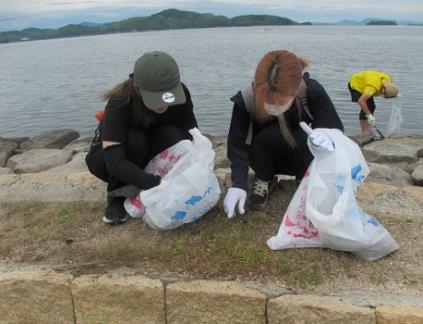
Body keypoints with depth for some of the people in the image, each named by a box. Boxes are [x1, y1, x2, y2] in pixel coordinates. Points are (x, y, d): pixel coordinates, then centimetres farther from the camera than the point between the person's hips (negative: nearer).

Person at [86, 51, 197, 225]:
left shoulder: (180, 92, -23)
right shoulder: (120, 102, -35)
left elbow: (191, 136, -18)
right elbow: (114, 161, -42)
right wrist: (156, 183, -53)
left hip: (148, 157, 3)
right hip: (108, 158, -3)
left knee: (173, 136, -30)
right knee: (133, 140, -37)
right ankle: (117, 196, -12)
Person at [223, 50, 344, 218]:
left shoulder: (312, 91, -30)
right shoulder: (246, 100, -31)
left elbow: (336, 129, -22)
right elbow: (238, 145, -24)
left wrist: (329, 138, -46)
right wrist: (238, 184, -36)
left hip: (300, 156, 1)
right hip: (265, 157, 0)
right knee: (272, 136, -34)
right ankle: (264, 180, -3)